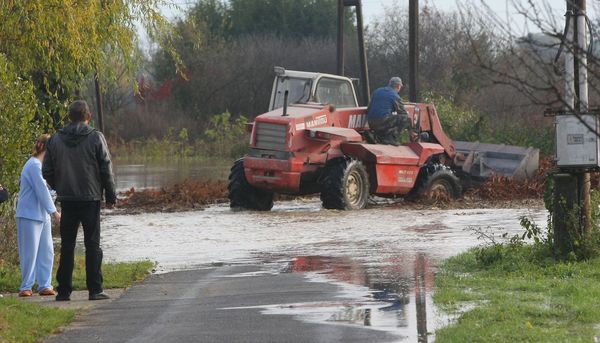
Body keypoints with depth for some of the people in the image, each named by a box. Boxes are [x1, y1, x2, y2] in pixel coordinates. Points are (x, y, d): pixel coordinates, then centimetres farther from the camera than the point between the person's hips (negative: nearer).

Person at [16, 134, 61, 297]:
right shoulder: (34, 165, -15)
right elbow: (42, 191, -17)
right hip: (29, 216, -9)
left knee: (46, 251, 6)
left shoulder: (40, 165, 15)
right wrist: (54, 212, -15)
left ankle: (45, 285, 8)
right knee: (30, 252, -5)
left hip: (42, 216, 9)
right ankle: (26, 287, 2)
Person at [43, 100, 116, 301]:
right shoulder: (96, 138, -6)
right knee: (92, 245, 1)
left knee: (67, 246, 8)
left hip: (67, 200, 3)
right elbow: (106, 170, -6)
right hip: (90, 199, -3)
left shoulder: (55, 140, 3)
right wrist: (110, 196, 3)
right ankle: (95, 289, -3)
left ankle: (64, 290, 6)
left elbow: (47, 171, 4)